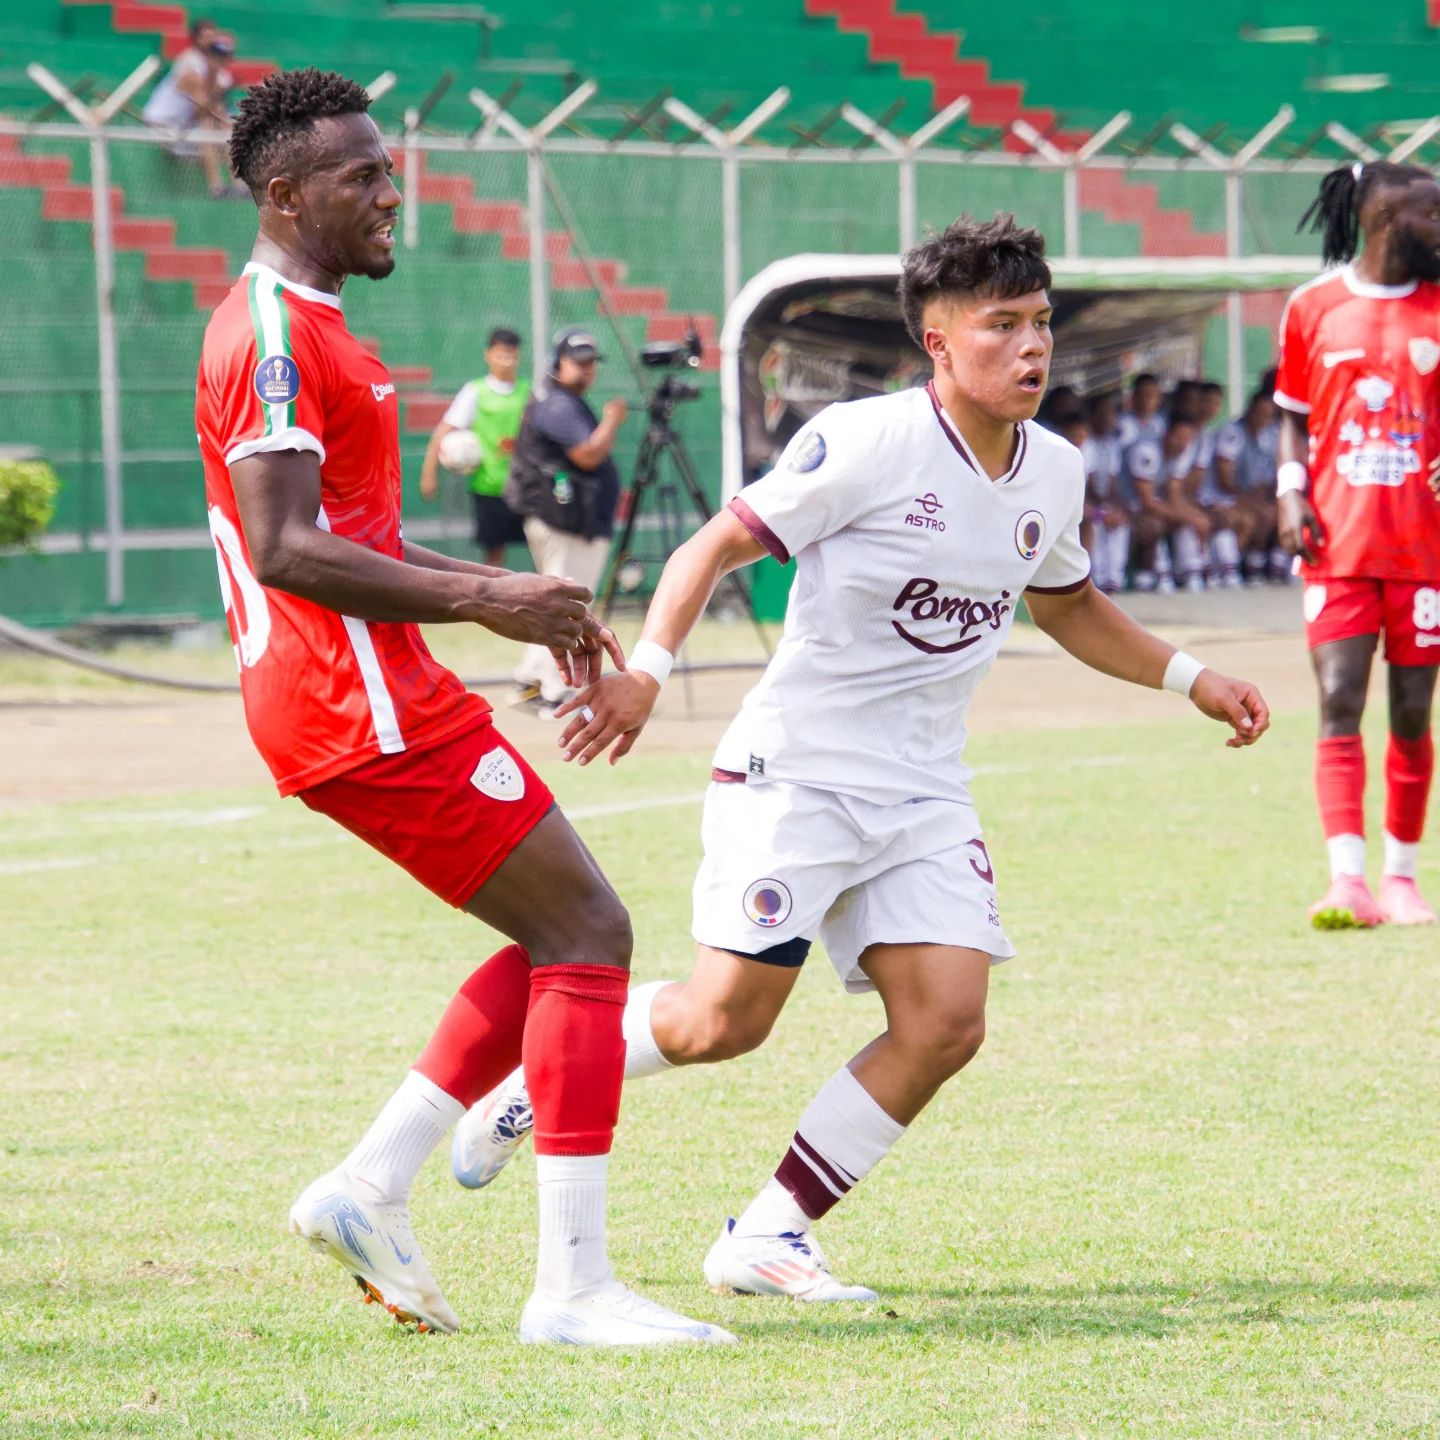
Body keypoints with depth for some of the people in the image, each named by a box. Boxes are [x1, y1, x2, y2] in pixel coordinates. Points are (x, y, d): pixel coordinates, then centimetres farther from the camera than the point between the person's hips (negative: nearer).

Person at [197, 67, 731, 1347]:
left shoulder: (300, 326, 20)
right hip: (363, 707, -11)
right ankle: (572, 1283, -12)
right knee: (587, 930, -10)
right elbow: (286, 548, -23)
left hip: (347, 699, 11)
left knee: (564, 937, 13)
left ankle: (370, 1188, 9)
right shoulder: (277, 334, -14)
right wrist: (481, 601, -22)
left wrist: (505, 594, 19)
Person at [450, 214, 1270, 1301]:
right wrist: (648, 670, -22)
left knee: (947, 1021, -11)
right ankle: (537, 1080, 19)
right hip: (794, 770, -6)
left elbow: (1068, 606, 26)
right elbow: (717, 547, -9)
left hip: (924, 795, 6)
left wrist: (1191, 681, 17)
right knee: (728, 1021, -10)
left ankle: (768, 1235, 1)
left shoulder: (1056, 474, 6)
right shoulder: (863, 444, -14)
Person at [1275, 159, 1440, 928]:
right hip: (1339, 540, -1)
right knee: (1339, 703, -11)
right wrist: (1291, 492, -2)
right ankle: (1347, 879, -16)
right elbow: (1293, 414, 13)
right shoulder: (1313, 308, 5)